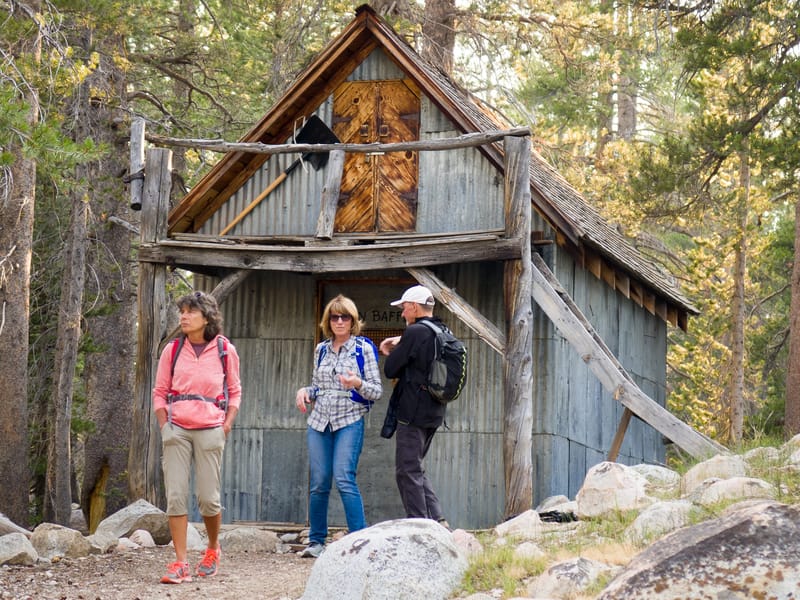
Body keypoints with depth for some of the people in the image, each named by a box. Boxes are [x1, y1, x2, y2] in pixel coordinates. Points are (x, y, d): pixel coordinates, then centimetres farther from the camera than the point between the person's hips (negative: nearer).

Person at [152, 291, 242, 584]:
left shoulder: (225, 351, 2)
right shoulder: (173, 350, 5)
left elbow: (234, 392, 12)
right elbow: (160, 392, 12)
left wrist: (226, 426, 1)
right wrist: (164, 426, 1)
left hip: (210, 430, -1)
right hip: (176, 430, 1)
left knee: (208, 498, 0)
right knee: (175, 496, -6)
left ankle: (213, 549, 27)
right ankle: (181, 564, -3)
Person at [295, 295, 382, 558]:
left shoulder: (364, 348, -1)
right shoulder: (321, 349, 13)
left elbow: (377, 390, -2)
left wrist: (358, 383, -21)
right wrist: (305, 391, 2)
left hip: (350, 421, -5)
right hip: (319, 421, 5)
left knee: (344, 479, -17)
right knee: (318, 483, 3)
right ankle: (316, 541, 15)